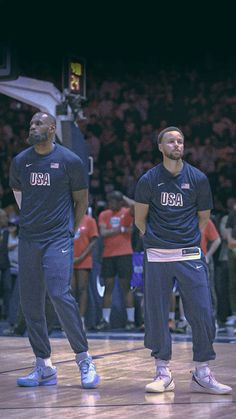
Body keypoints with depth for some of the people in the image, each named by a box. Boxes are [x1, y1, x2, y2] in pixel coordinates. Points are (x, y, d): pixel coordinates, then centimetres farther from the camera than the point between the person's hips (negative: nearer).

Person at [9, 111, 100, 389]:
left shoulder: (70, 161, -4)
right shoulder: (20, 161, 6)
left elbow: (81, 199, 5)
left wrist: (72, 230, 6)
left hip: (58, 238, -5)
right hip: (28, 238, 5)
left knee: (59, 294, -19)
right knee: (30, 301, 3)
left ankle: (84, 359, -7)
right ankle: (44, 367, 11)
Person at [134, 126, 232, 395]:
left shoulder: (198, 179, 4)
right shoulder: (149, 180, 2)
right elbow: (139, 219, 11)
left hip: (190, 256, 1)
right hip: (157, 258, 0)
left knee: (202, 313, -5)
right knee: (156, 314, 0)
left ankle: (202, 374, 4)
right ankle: (163, 373, 11)